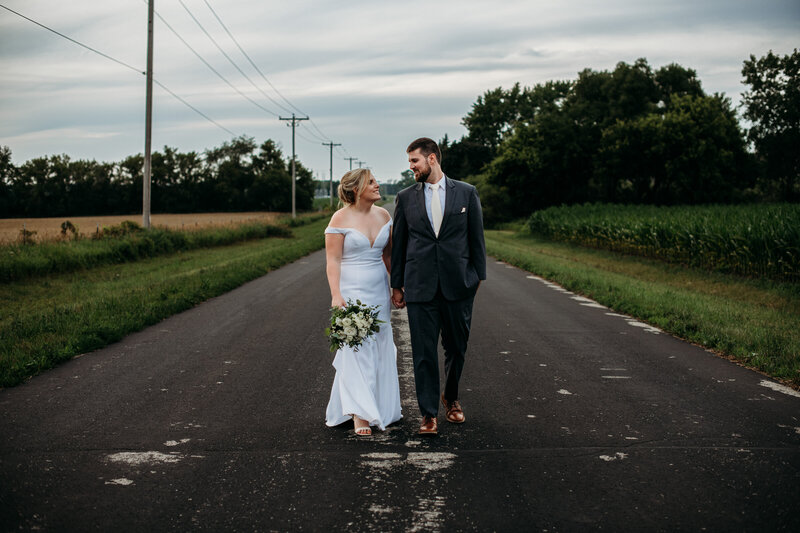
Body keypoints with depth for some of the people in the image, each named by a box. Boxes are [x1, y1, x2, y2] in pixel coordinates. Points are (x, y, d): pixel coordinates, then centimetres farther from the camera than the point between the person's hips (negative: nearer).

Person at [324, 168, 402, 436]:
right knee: (357, 349, -7)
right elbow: (333, 260, -11)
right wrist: (336, 295, -19)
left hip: (379, 292, 6)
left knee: (381, 348, 10)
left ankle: (382, 406, 23)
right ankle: (360, 415, -4)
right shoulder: (341, 218, -9)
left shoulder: (383, 215, 7)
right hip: (351, 291, -6)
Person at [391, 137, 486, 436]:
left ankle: (451, 398, 35)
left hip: (458, 286, 0)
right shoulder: (405, 198, 6)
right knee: (424, 352, 0)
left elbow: (476, 238, 6)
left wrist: (478, 277, 3)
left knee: (457, 348, 12)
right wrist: (397, 285, 8)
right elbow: (398, 244, 9)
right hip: (420, 287, 0)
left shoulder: (466, 193, 4)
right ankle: (429, 413, 8)